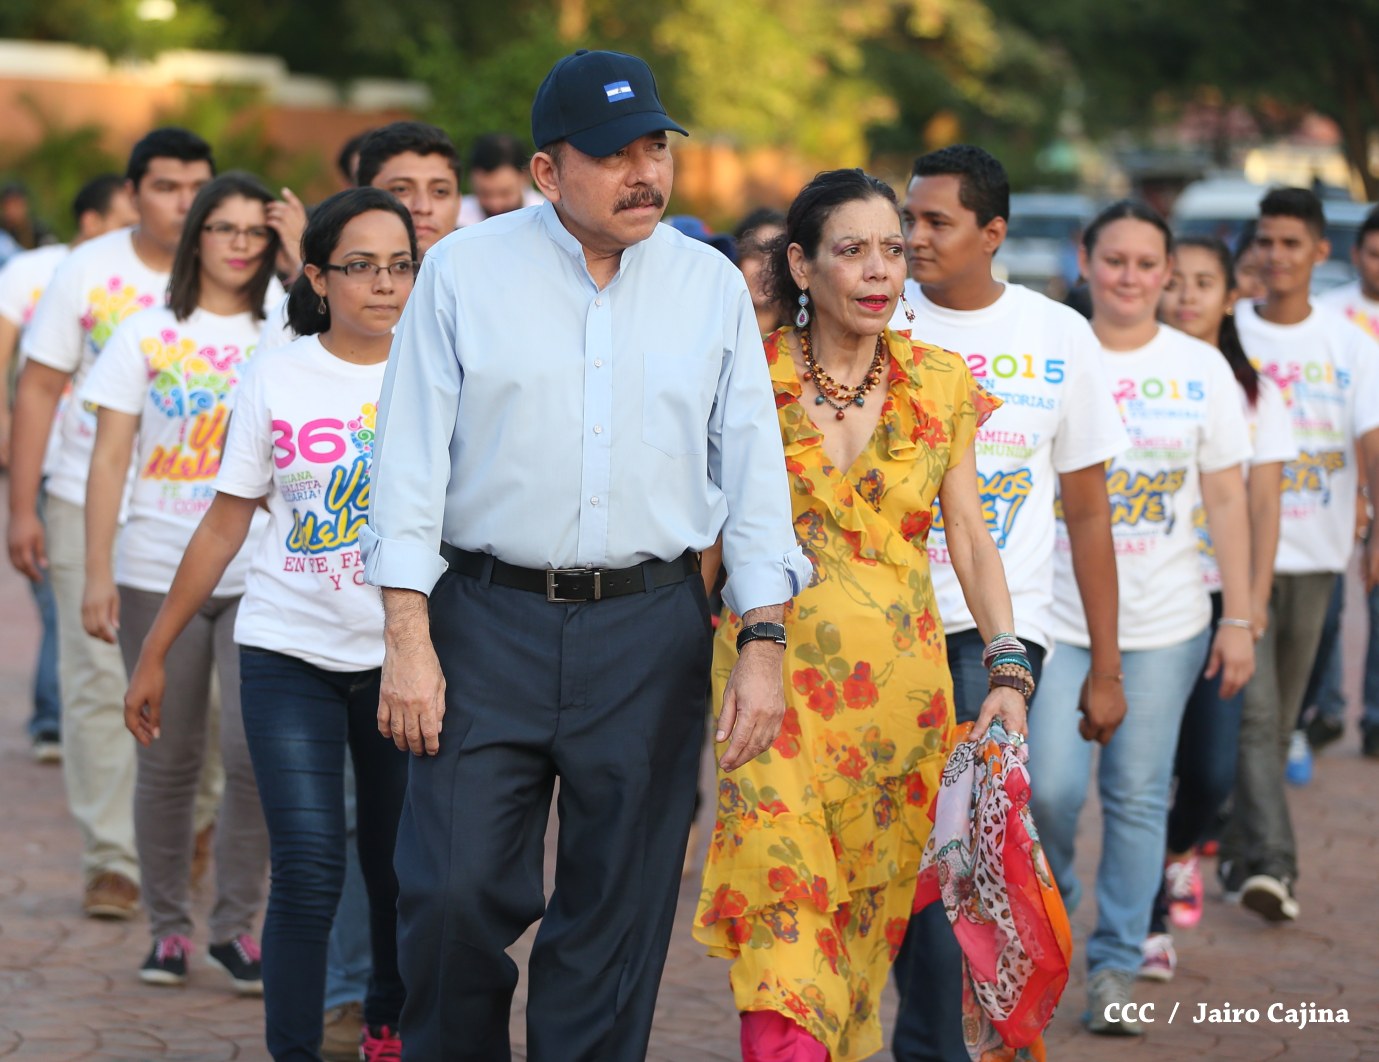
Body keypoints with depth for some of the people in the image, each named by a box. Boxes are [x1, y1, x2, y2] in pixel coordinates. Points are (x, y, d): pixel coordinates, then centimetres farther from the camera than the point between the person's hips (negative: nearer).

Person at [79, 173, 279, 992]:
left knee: (257, 752, -9)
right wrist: (97, 575, -4)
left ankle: (237, 924, 4)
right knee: (168, 760, 6)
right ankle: (168, 926, 19)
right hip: (158, 576, 0)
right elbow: (110, 461, 4)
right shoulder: (148, 335, 6)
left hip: (261, 577, 0)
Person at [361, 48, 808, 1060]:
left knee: (619, 913, 4)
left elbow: (753, 469, 8)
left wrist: (765, 646, 0)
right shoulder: (467, 271, 1)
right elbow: (412, 457, 0)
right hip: (488, 622, -2)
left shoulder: (712, 285, 7)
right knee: (456, 895, -8)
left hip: (651, 631, 2)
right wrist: (408, 642, -7)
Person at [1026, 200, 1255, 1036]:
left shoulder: (1200, 369, 4)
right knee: (1050, 787, -9)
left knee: (1138, 798, 2)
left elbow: (1226, 500, 6)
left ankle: (1117, 967, 13)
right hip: (1057, 614, -1)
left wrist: (1240, 618, 1)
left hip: (1164, 621, 1)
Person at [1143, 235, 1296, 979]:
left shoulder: (1252, 391, 8)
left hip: (1218, 597, 2)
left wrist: (1254, 598, -6)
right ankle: (1148, 924, 6)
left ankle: (1179, 850, 31)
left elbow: (1262, 504, 5)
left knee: (1212, 769, -4)